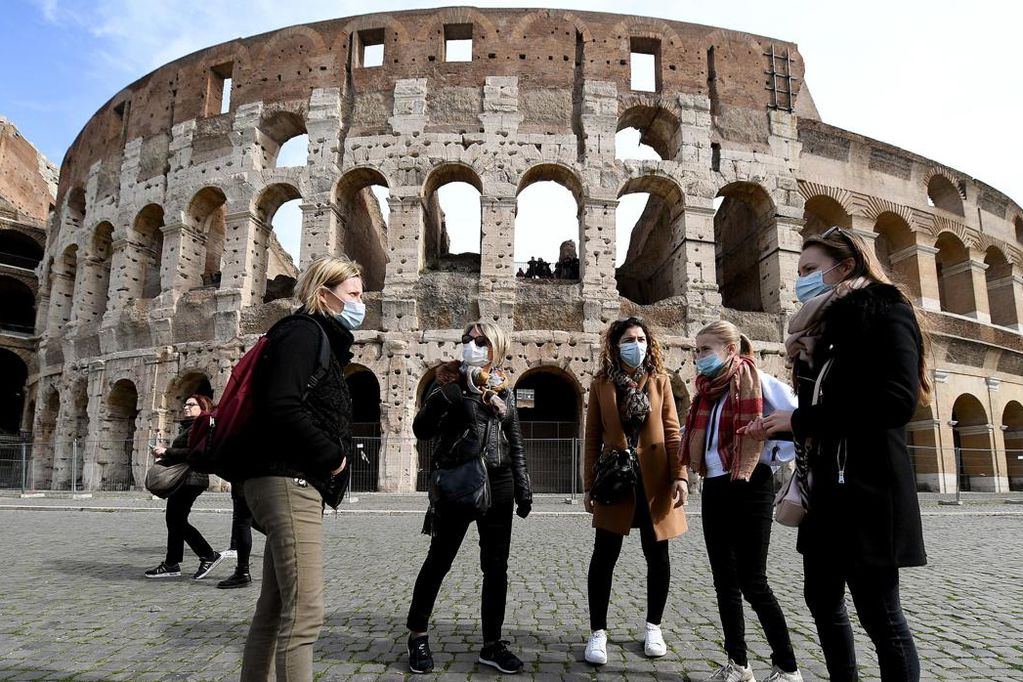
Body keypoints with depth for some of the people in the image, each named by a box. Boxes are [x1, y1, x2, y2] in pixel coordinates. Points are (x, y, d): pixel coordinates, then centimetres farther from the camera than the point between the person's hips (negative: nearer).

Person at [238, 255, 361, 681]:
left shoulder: (324, 340, 22)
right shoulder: (304, 331, -7)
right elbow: (281, 407, -21)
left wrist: (331, 457, 4)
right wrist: (332, 456, -12)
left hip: (297, 484, 10)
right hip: (288, 482, -10)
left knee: (275, 607, 14)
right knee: (305, 612, -12)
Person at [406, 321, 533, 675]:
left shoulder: (504, 390, 10)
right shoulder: (452, 382, 0)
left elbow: (515, 445, 15)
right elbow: (422, 429, -10)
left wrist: (523, 490, 10)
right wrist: (446, 391, -20)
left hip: (497, 484, 4)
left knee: (496, 566, 7)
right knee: (439, 561, 5)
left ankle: (492, 644, 20)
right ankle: (418, 636, 22)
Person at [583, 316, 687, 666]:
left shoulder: (660, 380, 5)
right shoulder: (601, 384, 2)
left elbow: (672, 431, 2)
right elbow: (593, 437, 3)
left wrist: (679, 475, -8)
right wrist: (589, 486, 0)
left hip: (654, 479, 1)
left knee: (657, 556, 10)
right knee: (603, 558, 1)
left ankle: (653, 627, 28)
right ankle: (598, 633, 13)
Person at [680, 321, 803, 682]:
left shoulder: (757, 382, -11)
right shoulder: (709, 388, 11)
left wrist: (772, 454, -11)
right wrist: (697, 470, 11)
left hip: (749, 488, -7)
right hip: (714, 488, 7)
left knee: (752, 581, -1)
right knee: (724, 578, 11)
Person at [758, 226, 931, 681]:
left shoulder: (883, 312, -6)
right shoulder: (827, 326, 18)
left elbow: (896, 401, -21)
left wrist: (800, 420, -17)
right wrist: (803, 361, 3)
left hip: (865, 487, -9)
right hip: (826, 488, 9)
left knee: (879, 614, 0)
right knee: (821, 598, 14)